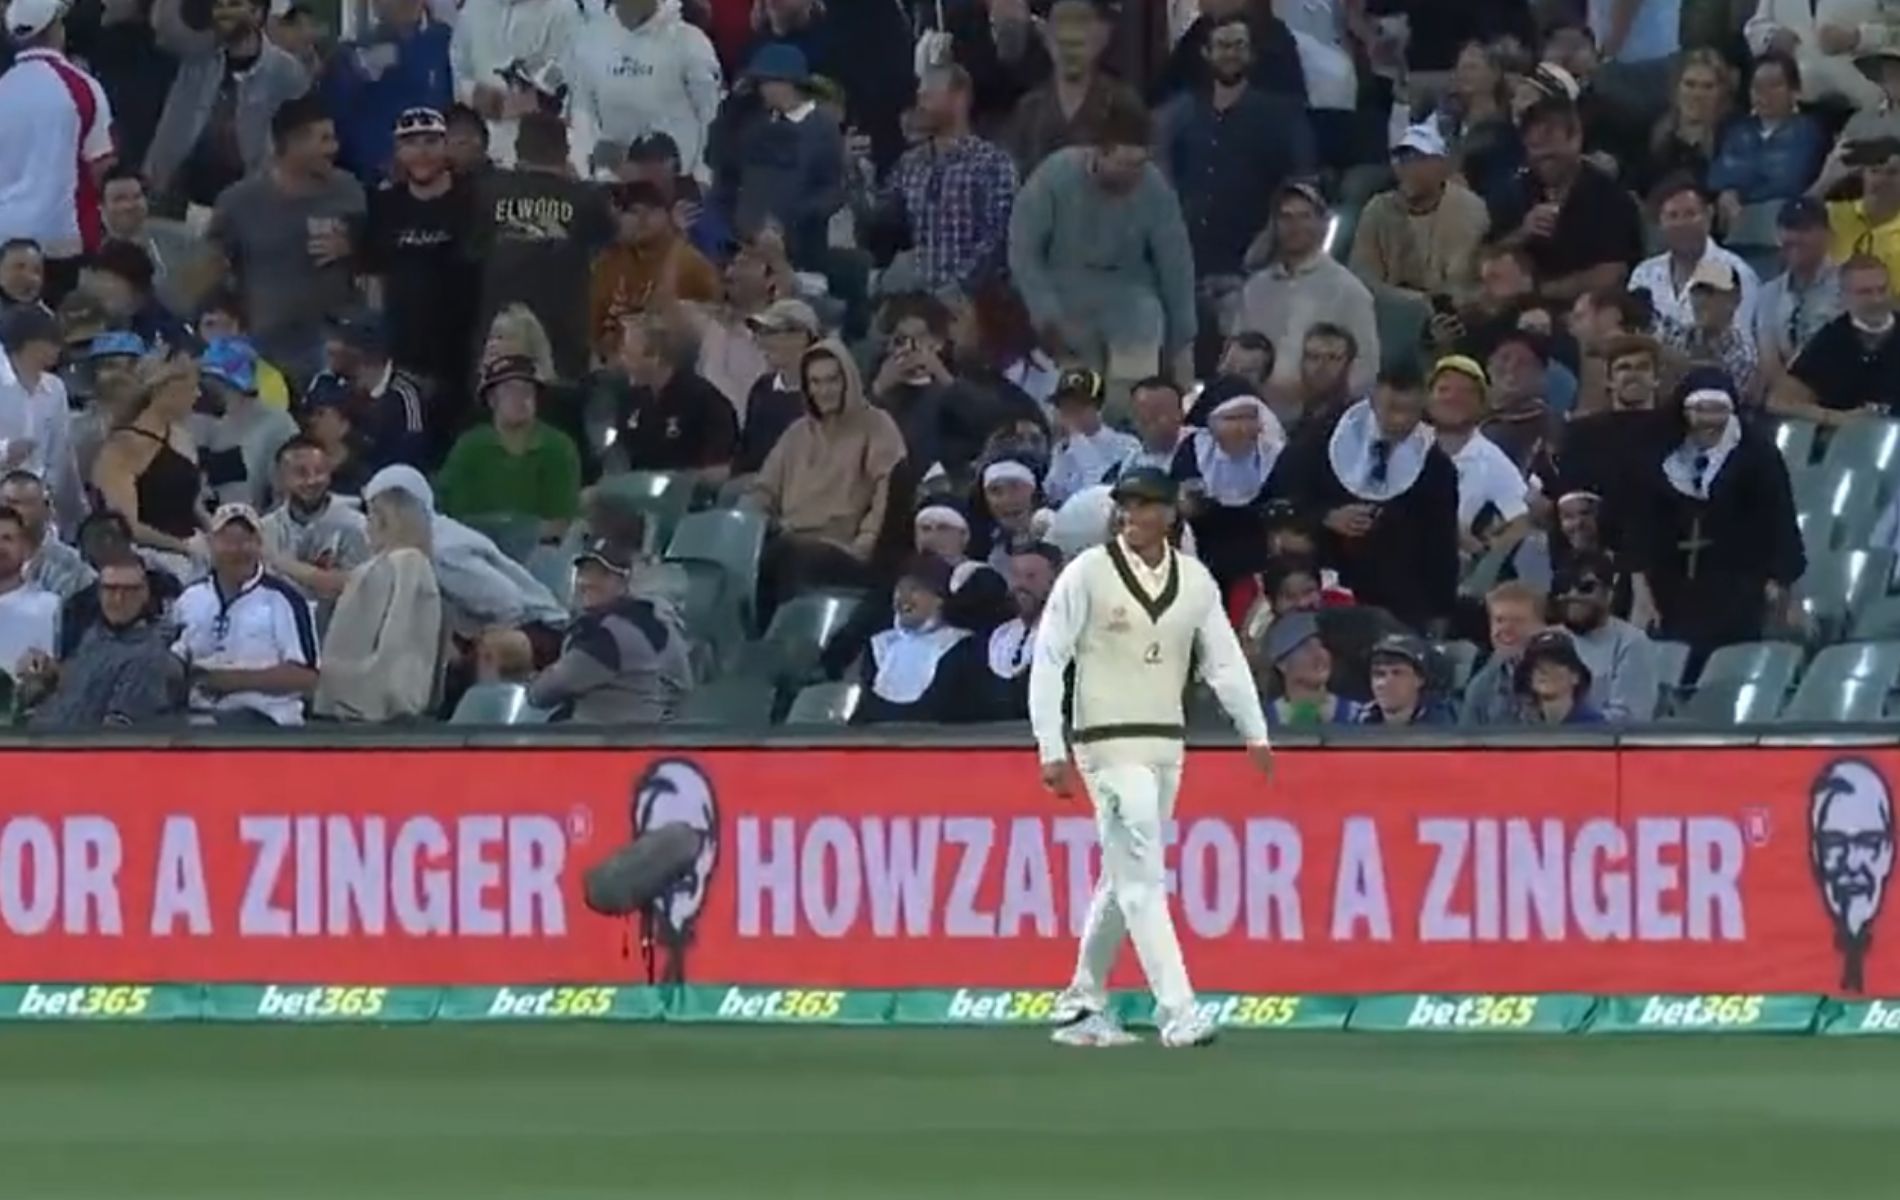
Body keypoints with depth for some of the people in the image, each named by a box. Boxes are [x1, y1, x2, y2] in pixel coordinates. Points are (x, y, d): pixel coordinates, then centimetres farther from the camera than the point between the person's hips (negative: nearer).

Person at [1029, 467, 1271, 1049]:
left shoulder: (1195, 580, 8)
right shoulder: (1088, 573, -5)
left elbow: (1225, 660, 11)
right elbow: (1048, 661, -5)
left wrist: (1255, 734, 1)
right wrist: (1051, 750, -10)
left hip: (1167, 745, 6)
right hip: (1111, 744, -6)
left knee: (1125, 879, 12)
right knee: (1142, 878, -11)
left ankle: (1082, 1005, 24)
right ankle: (1177, 1013, -17)